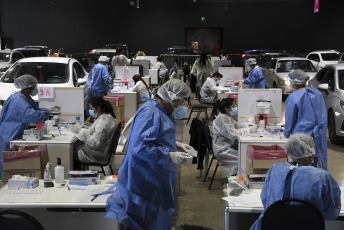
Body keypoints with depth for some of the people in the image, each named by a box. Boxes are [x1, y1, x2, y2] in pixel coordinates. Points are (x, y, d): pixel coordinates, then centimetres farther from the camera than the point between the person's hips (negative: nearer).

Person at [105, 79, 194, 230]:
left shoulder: (161, 113, 15)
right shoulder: (149, 113, -20)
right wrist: (169, 156, -26)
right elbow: (139, 146, -28)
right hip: (144, 182, -11)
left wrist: (176, 145, 14)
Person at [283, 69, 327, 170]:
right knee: (318, 160, 16)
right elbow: (323, 114, 13)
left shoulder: (293, 97, -17)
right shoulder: (316, 93, 4)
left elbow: (290, 119, -9)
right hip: (319, 135, 7)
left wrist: (286, 133, 6)